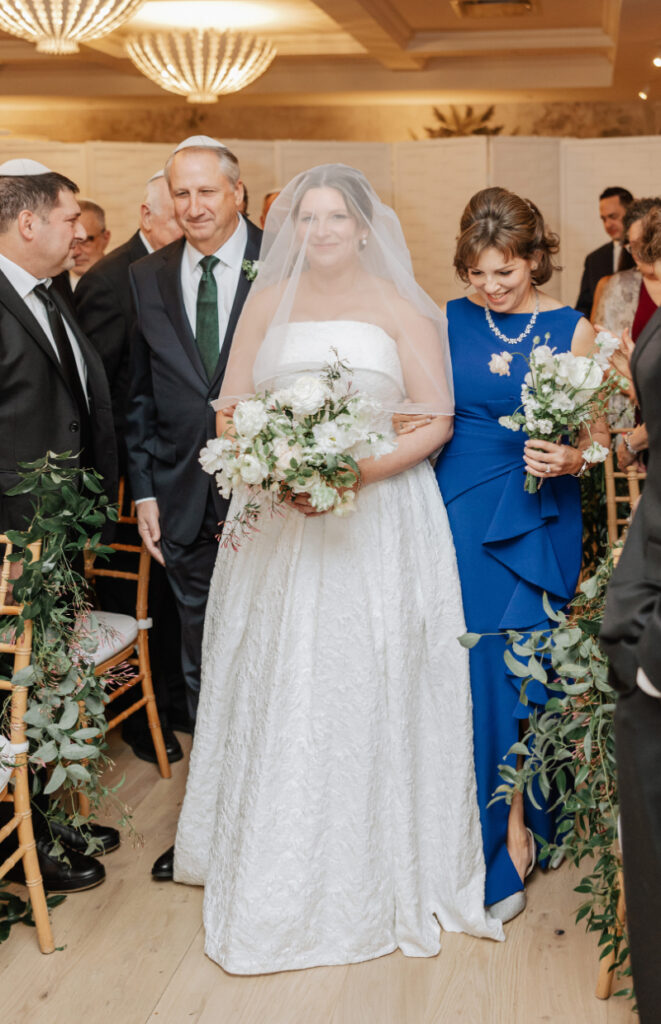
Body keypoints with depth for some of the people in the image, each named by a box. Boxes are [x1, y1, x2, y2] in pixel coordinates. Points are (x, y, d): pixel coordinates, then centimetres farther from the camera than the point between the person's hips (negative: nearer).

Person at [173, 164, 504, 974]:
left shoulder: (401, 308, 2)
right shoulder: (267, 304, 11)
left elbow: (437, 420, -3)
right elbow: (230, 409, 9)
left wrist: (362, 472, -18)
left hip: (380, 521, -2)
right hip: (278, 519, 3)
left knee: (370, 690, -1)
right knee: (275, 691, 5)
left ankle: (377, 874, 15)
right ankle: (273, 872, 19)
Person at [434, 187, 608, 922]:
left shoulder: (572, 330, 0)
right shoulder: (448, 323, 6)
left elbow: (597, 439, 1)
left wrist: (568, 459, -20)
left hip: (535, 519, -2)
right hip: (457, 509, 3)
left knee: (509, 669, -4)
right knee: (461, 666, 3)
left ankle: (508, 841, 12)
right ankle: (509, 828, 21)